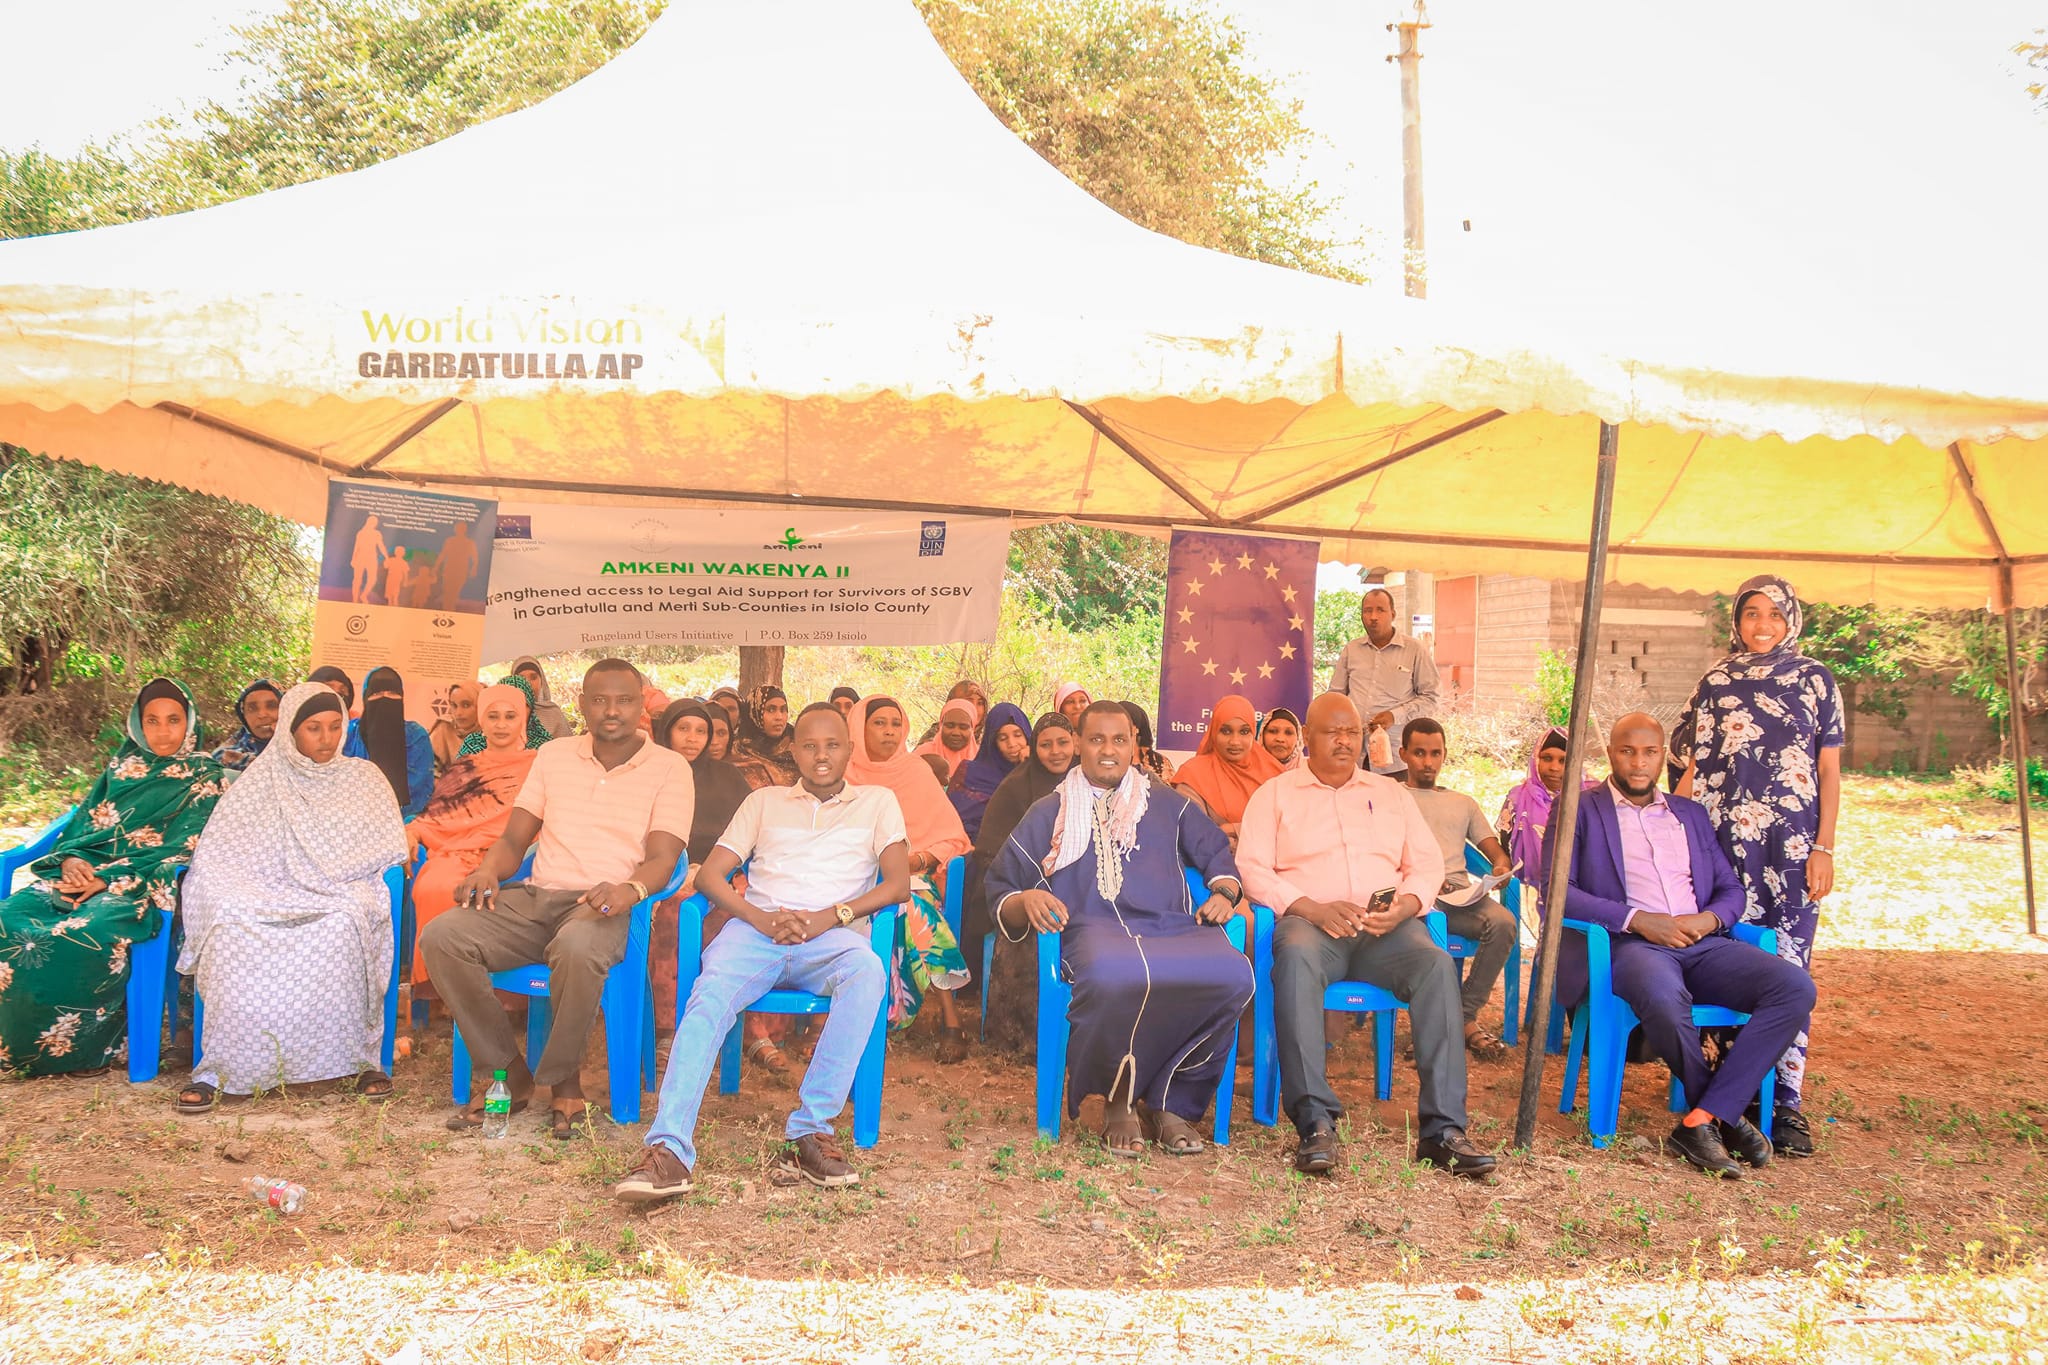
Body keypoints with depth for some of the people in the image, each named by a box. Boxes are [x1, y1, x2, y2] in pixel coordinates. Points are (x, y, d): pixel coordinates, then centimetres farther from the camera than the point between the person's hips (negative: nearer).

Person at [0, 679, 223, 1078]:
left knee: (92, 933, -37)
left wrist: (110, 880, -14)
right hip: (88, 870, 5)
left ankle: (82, 1046, -18)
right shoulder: (122, 767, 21)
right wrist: (71, 859, -6)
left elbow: (183, 851, -5)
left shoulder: (204, 779, 5)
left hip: (143, 886, -5)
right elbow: (83, 822, 19)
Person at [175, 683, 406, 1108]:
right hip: (268, 898, 1)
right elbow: (216, 854, 6)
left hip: (338, 900, -1)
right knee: (232, 932, -33)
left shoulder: (363, 778, 13)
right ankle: (216, 1069, -27)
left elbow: (387, 854, 10)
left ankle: (364, 1060, -26)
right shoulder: (260, 781, 11)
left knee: (343, 928, -36)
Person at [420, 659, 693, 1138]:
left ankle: (564, 1082, -16)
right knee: (441, 936, -22)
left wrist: (630, 889, -28)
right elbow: (515, 837, 17)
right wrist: (488, 871, -7)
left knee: (576, 948, -40)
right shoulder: (554, 755, 18)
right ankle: (508, 1073, -11)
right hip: (536, 899, 5)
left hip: (604, 906, -4)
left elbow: (662, 857, -5)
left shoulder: (669, 768, 5)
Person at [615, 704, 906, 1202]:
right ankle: (669, 1150, -45)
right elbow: (710, 874, 14)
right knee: (711, 994, -33)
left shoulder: (877, 802, 21)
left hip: (833, 936, -1)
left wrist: (831, 916, -11)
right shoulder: (763, 801, 25)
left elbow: (898, 883, 6)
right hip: (757, 928, 1)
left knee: (867, 971, -38)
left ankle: (810, 1132, -38)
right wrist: (761, 918, -7)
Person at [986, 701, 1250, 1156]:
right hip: (1095, 928, -2)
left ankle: (1171, 1101, -16)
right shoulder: (1050, 814, 24)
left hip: (1173, 928, 2)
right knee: (1113, 977, -42)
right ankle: (1118, 1101, -16)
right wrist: (1025, 901, -4)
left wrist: (1224, 892, 6)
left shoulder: (1168, 804, 28)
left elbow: (1217, 852, 28)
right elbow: (1001, 889, 19)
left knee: (1233, 974, -34)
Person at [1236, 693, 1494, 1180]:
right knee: (1296, 959, -39)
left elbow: (1428, 863, 17)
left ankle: (1442, 1129, -34)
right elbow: (1253, 867, 2)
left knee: (1436, 963, -31)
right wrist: (1311, 908, -14)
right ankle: (1315, 1122, -41)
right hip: (1309, 920, -2)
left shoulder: (1391, 794, 26)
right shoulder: (1275, 794, 15)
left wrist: (1406, 905, -6)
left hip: (1386, 926, 3)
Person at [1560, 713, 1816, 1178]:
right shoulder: (1580, 810, 10)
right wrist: (1637, 920, -13)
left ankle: (1701, 1121, -24)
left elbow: (1731, 888, 22)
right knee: (1664, 996, -40)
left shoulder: (1691, 814, 25)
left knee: (1795, 987, -22)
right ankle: (1726, 1115, -13)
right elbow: (1556, 890, -3)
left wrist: (1709, 919, -3)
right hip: (1627, 944, -5)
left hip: (1701, 943, 5)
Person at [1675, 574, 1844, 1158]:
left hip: (1792, 844, -1)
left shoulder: (1815, 680, 7)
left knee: (1788, 966, -6)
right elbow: (1695, 768, 13)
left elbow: (1830, 771, 6)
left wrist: (1824, 848, -2)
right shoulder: (1717, 682, 12)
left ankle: (1786, 1099, -2)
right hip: (1725, 843, 1)